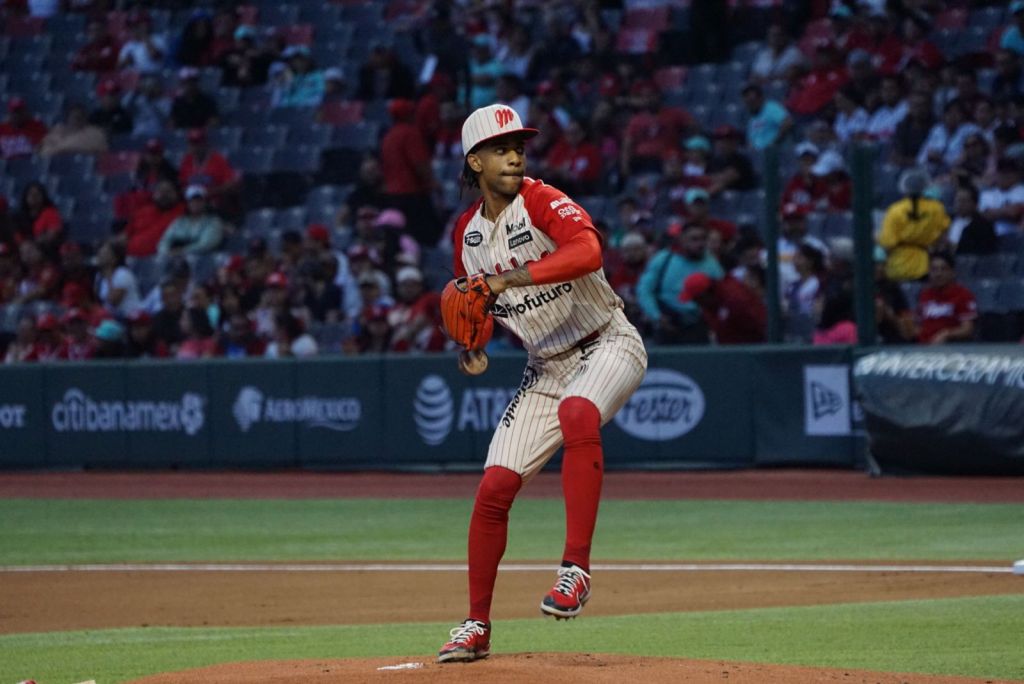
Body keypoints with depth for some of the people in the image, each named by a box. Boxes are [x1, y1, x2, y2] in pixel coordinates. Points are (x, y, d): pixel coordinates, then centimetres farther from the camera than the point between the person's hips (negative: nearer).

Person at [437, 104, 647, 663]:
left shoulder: (543, 202, -15)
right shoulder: (467, 231, 4)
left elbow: (588, 251, -37)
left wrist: (510, 277, -42)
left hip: (607, 346, -6)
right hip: (544, 367, 6)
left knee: (577, 413, -40)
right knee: (494, 489, -2)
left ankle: (575, 566, -39)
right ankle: (477, 626, 12)